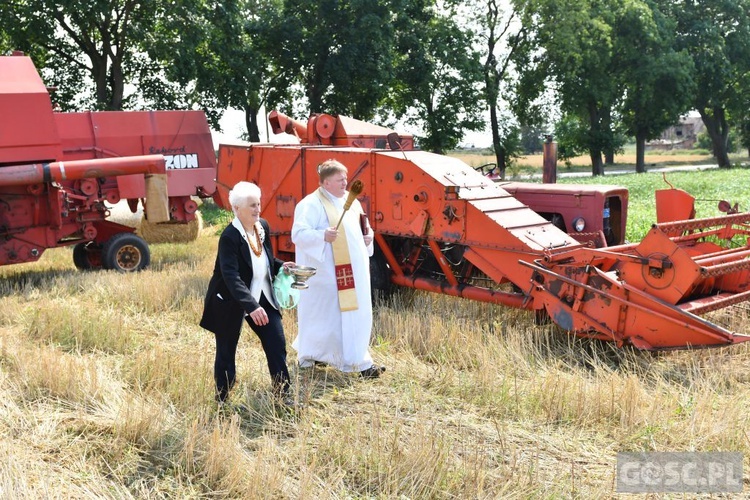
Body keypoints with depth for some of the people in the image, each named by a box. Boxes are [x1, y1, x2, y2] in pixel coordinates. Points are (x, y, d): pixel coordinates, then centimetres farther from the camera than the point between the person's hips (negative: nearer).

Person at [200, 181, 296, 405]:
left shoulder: (263, 226, -1)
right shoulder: (229, 237, -24)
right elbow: (231, 277, -32)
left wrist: (280, 266, -3)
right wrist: (251, 307, -41)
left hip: (261, 296, 6)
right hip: (230, 302, -6)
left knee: (277, 343, 2)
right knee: (226, 351, 7)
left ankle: (283, 395, 14)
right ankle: (222, 400, 24)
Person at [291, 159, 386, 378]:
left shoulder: (350, 200, 13)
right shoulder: (311, 204, -12)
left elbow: (362, 227, 25)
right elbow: (298, 234, -20)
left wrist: (368, 237, 3)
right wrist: (322, 236, -36)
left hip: (353, 270, 8)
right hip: (327, 272, -8)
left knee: (357, 313, 11)